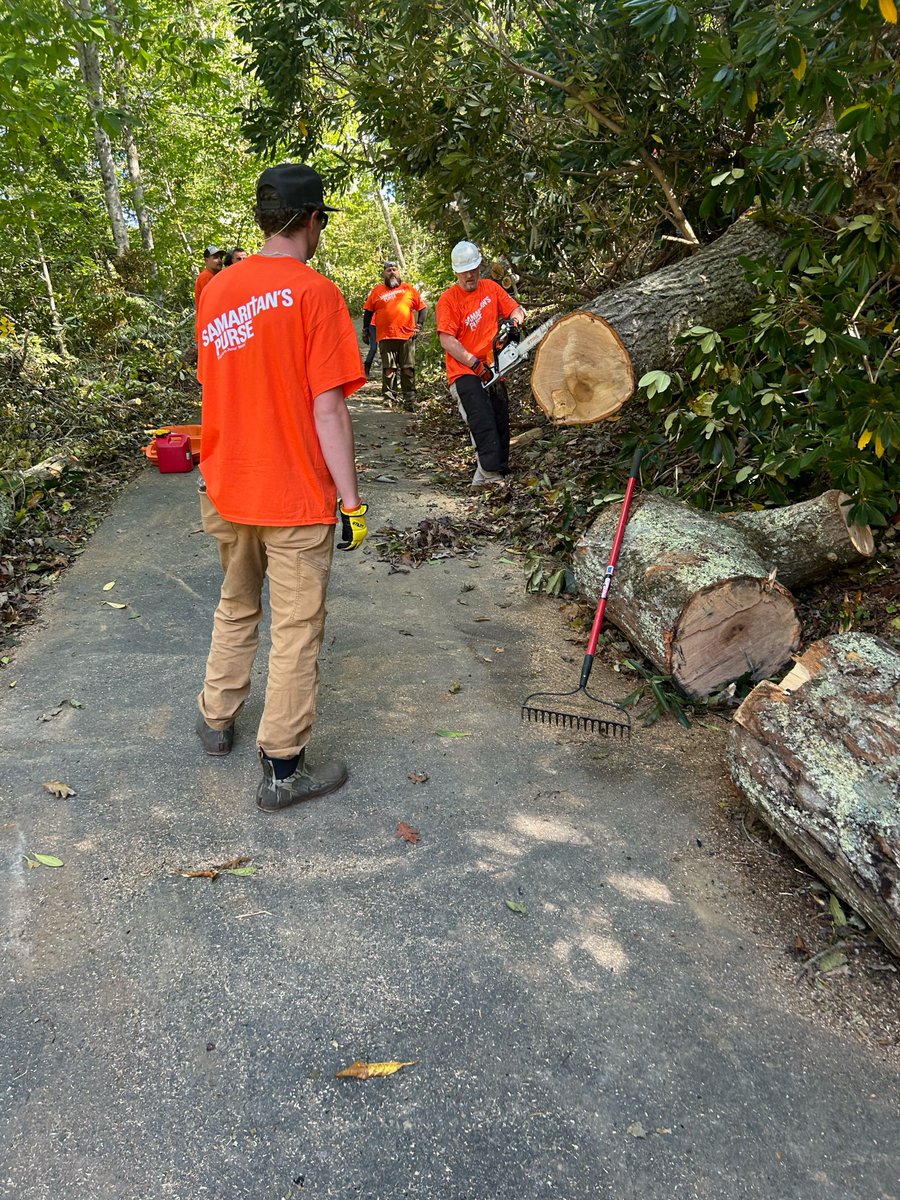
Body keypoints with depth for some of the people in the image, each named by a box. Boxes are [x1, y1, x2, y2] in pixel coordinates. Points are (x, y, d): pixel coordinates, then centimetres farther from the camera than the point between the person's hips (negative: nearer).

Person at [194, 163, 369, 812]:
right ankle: (283, 769, 14)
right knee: (296, 631, 4)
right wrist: (351, 500, -11)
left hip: (226, 489, 6)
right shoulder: (314, 292, -13)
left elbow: (216, 387, 12)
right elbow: (328, 409, -16)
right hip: (295, 497, -6)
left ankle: (217, 718, 40)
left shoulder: (217, 289, 6)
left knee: (235, 607, 24)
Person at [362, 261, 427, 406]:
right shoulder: (377, 290, 10)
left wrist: (419, 326, 3)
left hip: (407, 336, 0)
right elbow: (368, 311, 16)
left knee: (408, 369, -1)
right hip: (385, 337, 0)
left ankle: (409, 399, 4)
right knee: (388, 369, 1)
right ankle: (389, 397, 9)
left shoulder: (409, 289, 10)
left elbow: (422, 307, 13)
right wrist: (365, 329, 12)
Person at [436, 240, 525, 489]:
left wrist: (514, 320, -10)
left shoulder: (491, 288, 10)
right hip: (463, 372, -6)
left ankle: (499, 471, 15)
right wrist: (475, 364, -19)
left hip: (492, 371, 6)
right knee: (483, 421, -23)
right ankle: (488, 473, -29)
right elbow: (447, 340, -14)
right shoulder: (448, 299, -6)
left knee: (501, 422, 6)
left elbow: (516, 309, 15)